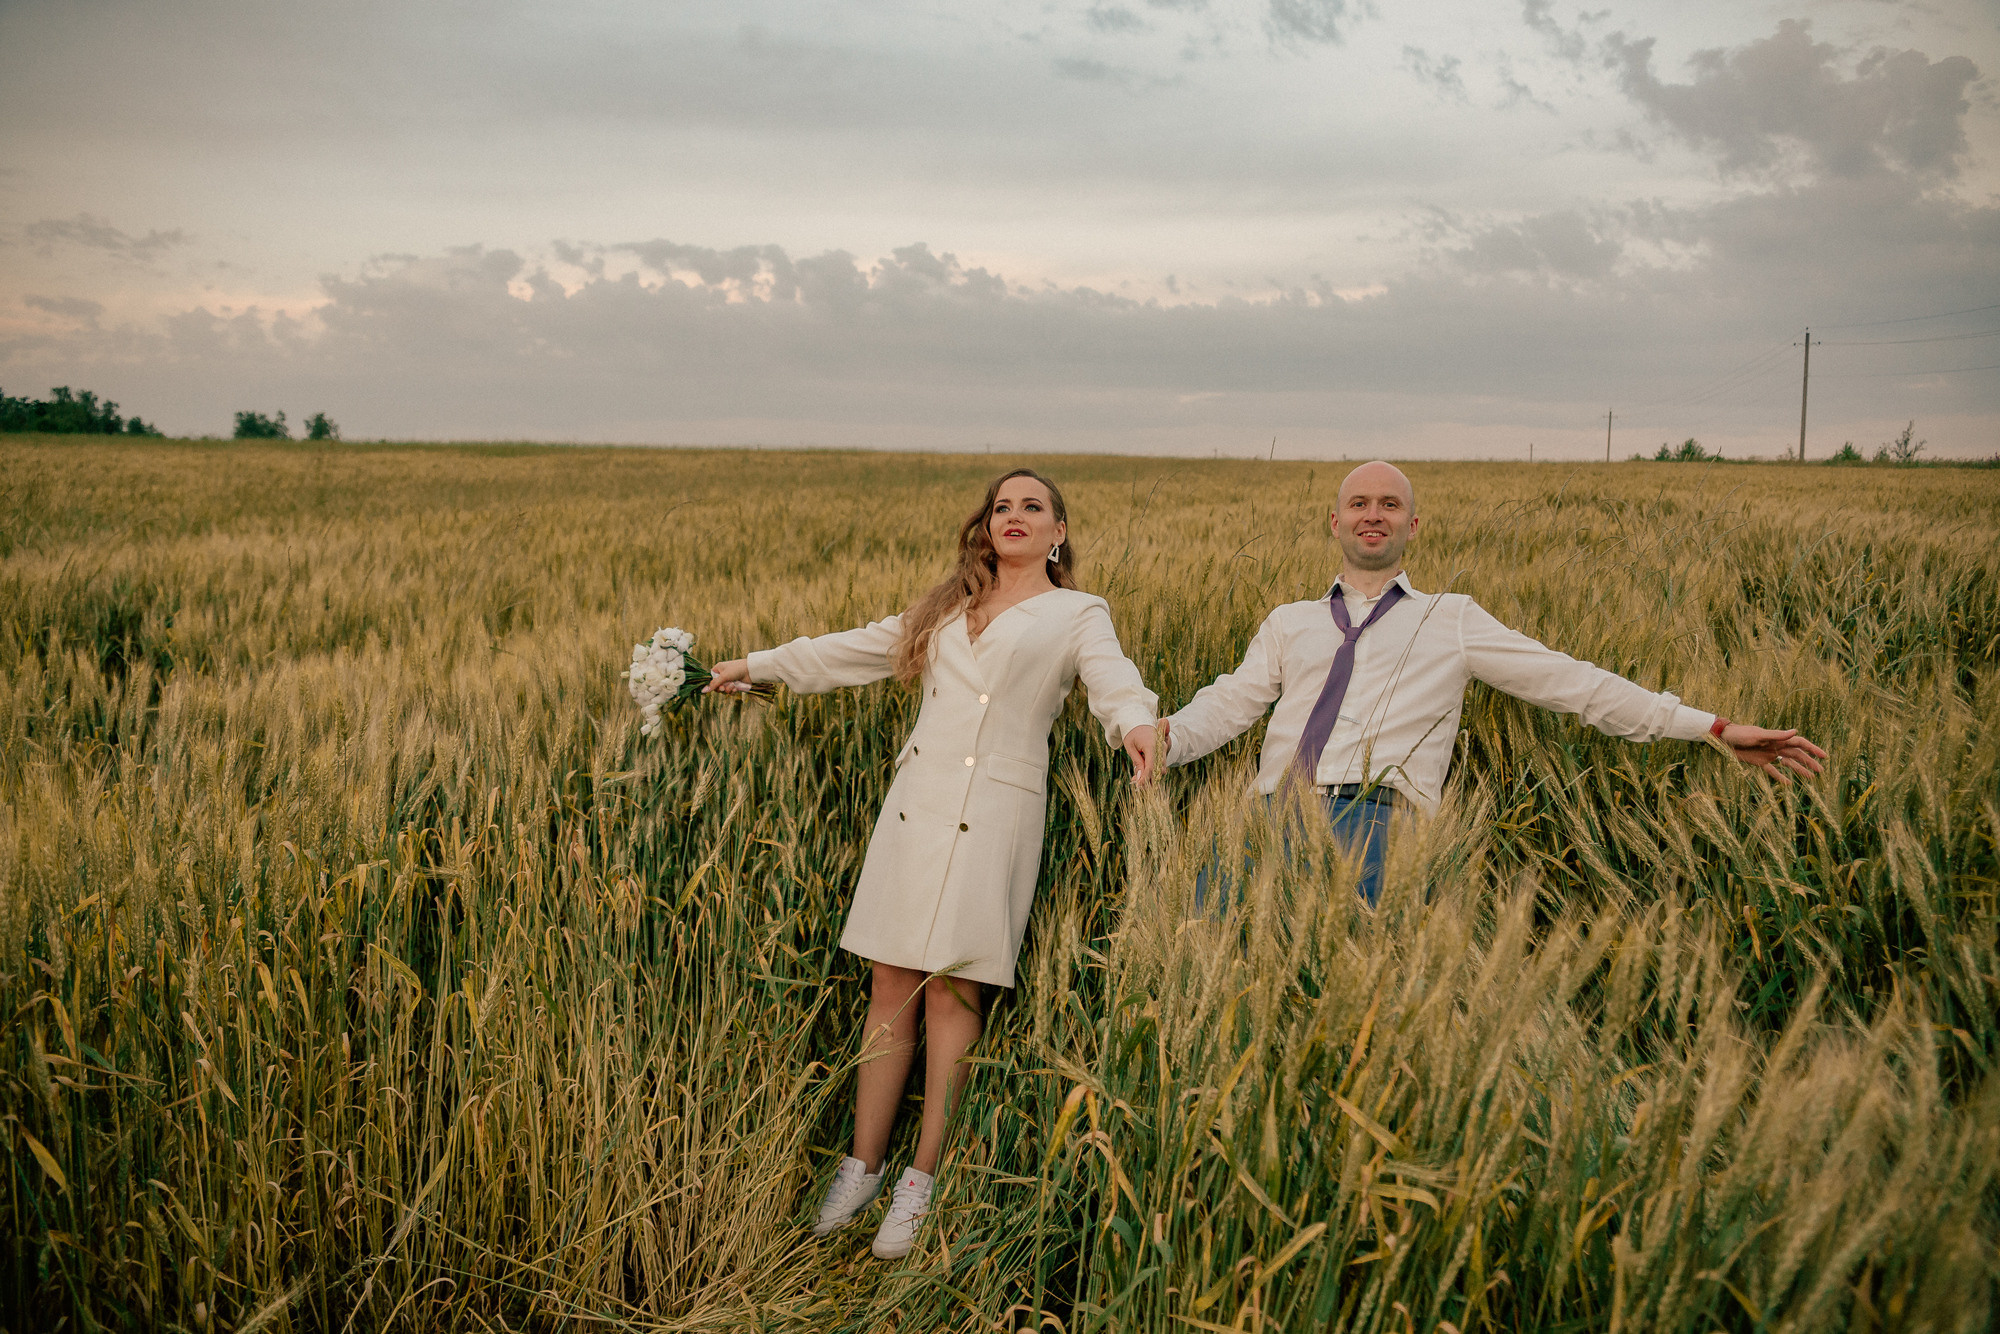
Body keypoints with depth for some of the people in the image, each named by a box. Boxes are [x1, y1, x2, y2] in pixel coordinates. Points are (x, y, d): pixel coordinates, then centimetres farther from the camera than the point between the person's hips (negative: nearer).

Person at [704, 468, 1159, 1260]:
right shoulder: (947, 608, 21)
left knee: (952, 988, -5)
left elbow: (1113, 677, -11)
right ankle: (862, 1165, 14)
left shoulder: (1076, 615, 8)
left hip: (995, 814, -4)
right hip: (915, 803, 4)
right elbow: (856, 651, 26)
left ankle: (923, 1180, 5)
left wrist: (1137, 725, -33)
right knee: (891, 985, 3)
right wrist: (758, 665, 27)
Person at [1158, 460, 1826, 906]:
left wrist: (1715, 728, 10)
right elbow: (1230, 701, 14)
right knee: (1222, 866, -28)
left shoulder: (1452, 620, 21)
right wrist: (1163, 736, -10)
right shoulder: (1289, 623, 27)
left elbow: (1571, 682, 16)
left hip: (1378, 815, -2)